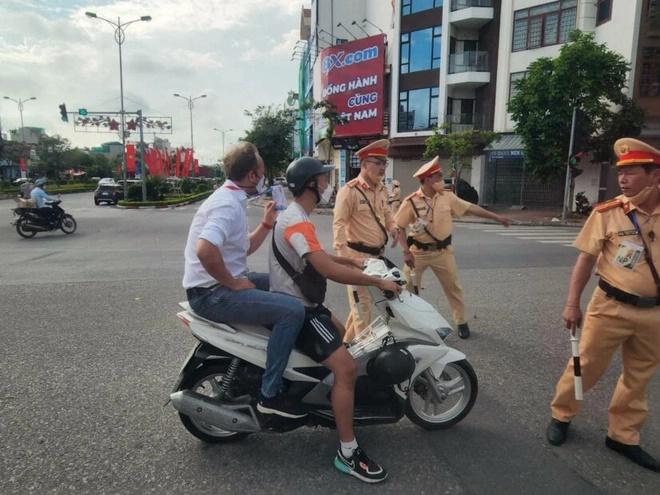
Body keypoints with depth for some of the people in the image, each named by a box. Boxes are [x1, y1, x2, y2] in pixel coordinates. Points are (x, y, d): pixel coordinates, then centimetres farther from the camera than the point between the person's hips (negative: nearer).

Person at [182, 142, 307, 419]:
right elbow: (205, 250, -36)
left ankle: (285, 360, 28)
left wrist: (267, 223, 9)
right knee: (293, 310, -22)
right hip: (213, 294, -11)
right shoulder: (228, 204, -19)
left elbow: (244, 248, 20)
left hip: (222, 285, 11)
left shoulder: (231, 198, 13)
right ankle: (270, 394, -12)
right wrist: (234, 284, -23)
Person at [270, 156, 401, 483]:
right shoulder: (297, 221, -24)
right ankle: (348, 453, -8)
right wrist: (378, 282, -25)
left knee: (341, 335, 31)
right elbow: (328, 270, -33)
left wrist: (352, 261, 19)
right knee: (346, 368, -18)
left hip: (300, 303, 11)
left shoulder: (297, 216, 11)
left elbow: (317, 257, 26)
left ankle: (335, 399, 47)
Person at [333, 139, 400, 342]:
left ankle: (348, 341, 36)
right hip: (358, 255, -8)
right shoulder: (349, 190, -15)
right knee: (362, 304, -2)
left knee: (365, 301, 19)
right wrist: (343, 255, -31)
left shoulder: (382, 190, 10)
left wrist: (392, 226, 3)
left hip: (377, 254, 9)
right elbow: (339, 223, -21)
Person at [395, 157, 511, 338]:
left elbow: (470, 208, 2)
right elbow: (399, 226, -10)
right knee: (407, 288, 5)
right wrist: (406, 251, -17)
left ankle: (461, 322, 27)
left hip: (442, 251, 2)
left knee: (453, 287, 10)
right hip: (418, 252, -2)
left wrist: (496, 217, 2)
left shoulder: (447, 197, -3)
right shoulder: (411, 202, -13)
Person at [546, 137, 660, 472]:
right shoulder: (607, 212, -10)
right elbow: (586, 259, -5)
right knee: (587, 366, 7)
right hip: (611, 307, -3)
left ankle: (622, 436, 31)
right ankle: (561, 415, 29)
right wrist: (572, 303, -7)